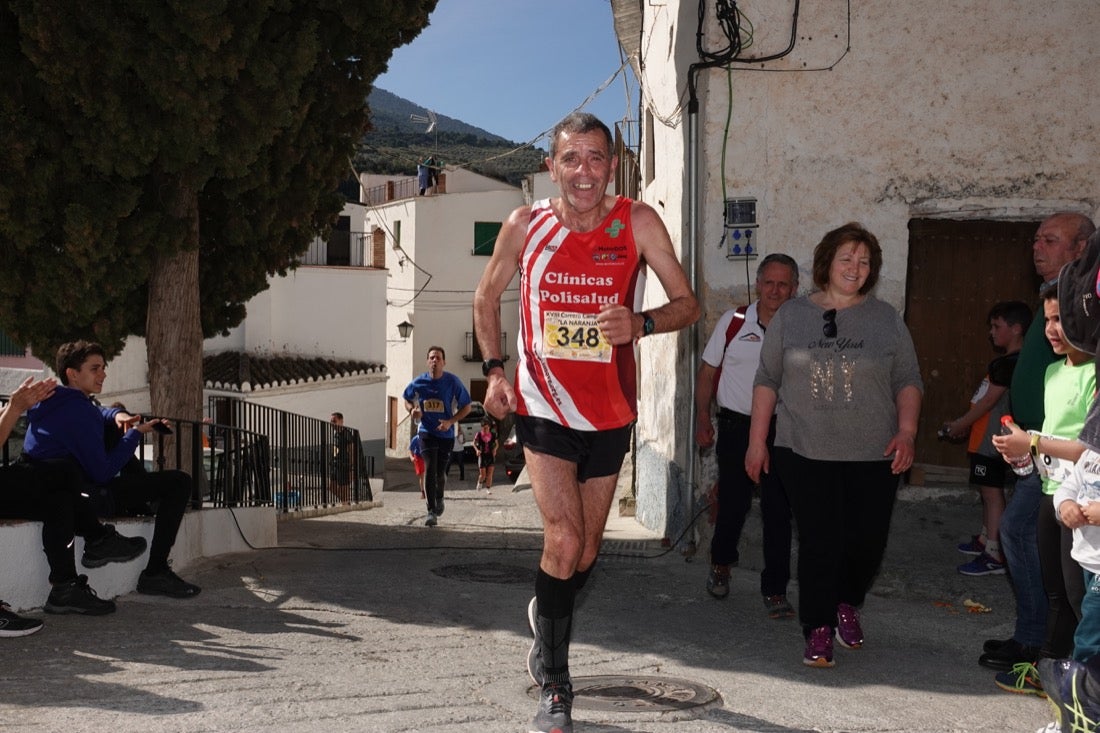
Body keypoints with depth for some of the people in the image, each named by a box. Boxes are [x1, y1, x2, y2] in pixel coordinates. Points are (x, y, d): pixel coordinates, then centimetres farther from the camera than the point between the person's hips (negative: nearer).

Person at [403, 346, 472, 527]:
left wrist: (451, 421, -17)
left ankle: (439, 498, 42)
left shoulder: (453, 382, -9)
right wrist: (412, 410, -9)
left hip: (446, 434, 0)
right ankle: (431, 512, -11)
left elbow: (466, 407, -3)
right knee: (429, 470, -14)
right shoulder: (418, 383, -4)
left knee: (440, 472, 9)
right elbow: (407, 400, 14)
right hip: (427, 432, 0)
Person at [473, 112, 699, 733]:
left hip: (610, 413, 2)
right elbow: (488, 297, 9)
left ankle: (547, 616, 49)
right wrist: (494, 369, -3)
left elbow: (687, 303, -4)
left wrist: (641, 324, -25)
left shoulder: (638, 222, -8)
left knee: (586, 552, 15)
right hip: (543, 408, -2)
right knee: (564, 540, -16)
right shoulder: (526, 225, -6)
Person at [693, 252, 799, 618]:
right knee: (733, 502, 7)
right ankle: (721, 564, 34)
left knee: (778, 512, 0)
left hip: (781, 429, 1)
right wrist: (703, 418, 1)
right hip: (736, 424, 0)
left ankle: (775, 591, 10)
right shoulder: (733, 322, 0)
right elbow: (708, 371, 6)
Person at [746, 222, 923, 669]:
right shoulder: (791, 316, 6)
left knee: (867, 540, 4)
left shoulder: (886, 320, 7)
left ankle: (847, 605, 33)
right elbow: (767, 380, 8)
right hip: (806, 452, -1)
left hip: (874, 455, 1)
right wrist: (757, 441, 4)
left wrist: (907, 432, -6)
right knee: (819, 543, -3)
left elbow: (908, 381, 9)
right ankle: (818, 632, 10)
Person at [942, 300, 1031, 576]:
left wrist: (960, 425, -8)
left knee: (992, 492, -8)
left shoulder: (1009, 363, -17)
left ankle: (994, 556, -7)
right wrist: (964, 424, 15)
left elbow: (989, 401, -17)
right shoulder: (1006, 361, 14)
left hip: (992, 441, -10)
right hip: (985, 439, 10)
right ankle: (985, 539, 32)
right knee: (987, 491, 19)